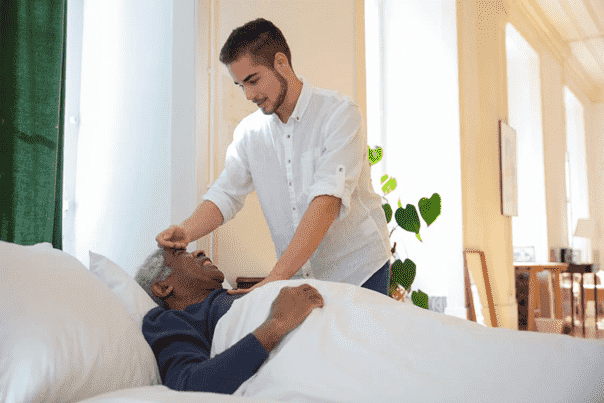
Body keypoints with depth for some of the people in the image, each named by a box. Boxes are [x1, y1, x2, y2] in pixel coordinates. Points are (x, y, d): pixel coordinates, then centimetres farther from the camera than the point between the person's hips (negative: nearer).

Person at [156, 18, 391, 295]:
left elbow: (328, 199, -25)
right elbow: (225, 194, 2)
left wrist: (277, 276, -32)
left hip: (358, 272, -3)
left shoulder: (340, 113, -14)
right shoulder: (248, 132, 4)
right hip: (297, 278, 4)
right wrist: (186, 231, -21)